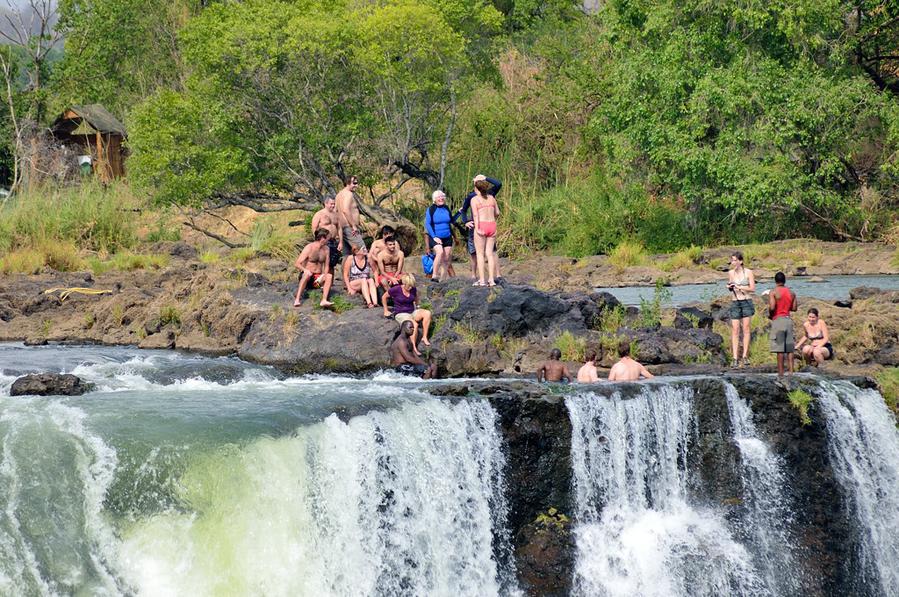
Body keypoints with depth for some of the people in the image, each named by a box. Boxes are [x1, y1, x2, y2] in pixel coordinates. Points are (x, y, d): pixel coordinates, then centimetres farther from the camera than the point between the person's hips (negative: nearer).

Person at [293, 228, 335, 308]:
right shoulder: (309, 248, -9)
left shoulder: (326, 249, 8)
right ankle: (297, 299, -43)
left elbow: (326, 266, 8)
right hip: (306, 276, -4)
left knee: (329, 276, -27)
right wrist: (305, 270, -35)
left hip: (318, 278, 4)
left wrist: (323, 276, -14)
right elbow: (297, 263, -13)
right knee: (307, 273, -39)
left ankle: (324, 300, -43)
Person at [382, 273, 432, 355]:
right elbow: (384, 297, 3)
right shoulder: (396, 289, -12)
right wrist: (385, 311, 7)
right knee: (414, 324, -36)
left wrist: (416, 307, 28)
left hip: (412, 312, 6)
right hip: (401, 314, -6)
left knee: (427, 313, -24)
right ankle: (414, 347, -32)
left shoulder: (413, 289, 2)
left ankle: (424, 337, -21)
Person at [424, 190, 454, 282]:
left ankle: (443, 278, 10)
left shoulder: (446, 209, 9)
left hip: (447, 237, 5)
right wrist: (434, 237, -15)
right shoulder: (430, 209, -5)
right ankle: (434, 275, -23)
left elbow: (452, 221, 21)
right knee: (440, 252, -27)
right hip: (436, 237, -5)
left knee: (447, 258, 2)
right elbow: (427, 224, -8)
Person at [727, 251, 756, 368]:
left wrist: (739, 287, -14)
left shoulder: (748, 272, -2)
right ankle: (735, 358, -7)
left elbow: (752, 288, -5)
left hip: (746, 302, -3)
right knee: (735, 330, -4)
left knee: (746, 329, -3)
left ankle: (745, 356, 0)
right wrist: (729, 287, -2)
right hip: (735, 302, 3)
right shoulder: (730, 273, 8)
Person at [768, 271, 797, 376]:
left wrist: (769, 314, 3)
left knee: (779, 349, -3)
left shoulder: (773, 292, -8)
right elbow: (794, 308, 9)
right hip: (788, 319, 5)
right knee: (789, 348, 8)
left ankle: (781, 372, -3)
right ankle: (791, 371, 6)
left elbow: (772, 307, -17)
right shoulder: (791, 293, 8)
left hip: (778, 320, -5)